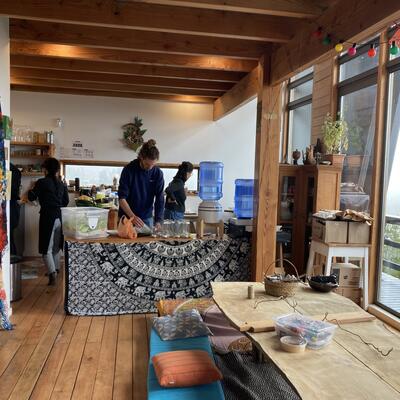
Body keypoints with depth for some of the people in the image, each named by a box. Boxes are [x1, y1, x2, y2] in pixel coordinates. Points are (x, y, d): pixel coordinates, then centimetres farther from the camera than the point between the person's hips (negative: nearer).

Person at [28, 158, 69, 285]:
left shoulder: (41, 183, -7)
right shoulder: (62, 185, 7)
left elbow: (31, 197, 1)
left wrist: (31, 190, 21)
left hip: (47, 216, -5)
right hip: (59, 216, 5)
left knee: (47, 248, -1)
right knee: (56, 246, 19)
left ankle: (52, 273, -15)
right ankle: (56, 269, 28)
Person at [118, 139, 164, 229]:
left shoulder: (158, 173, -7)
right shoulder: (129, 170, -13)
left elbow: (159, 199, -8)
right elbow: (122, 198, -15)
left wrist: (158, 221, -21)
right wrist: (132, 216, -29)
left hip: (147, 218, 2)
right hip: (127, 218, -2)